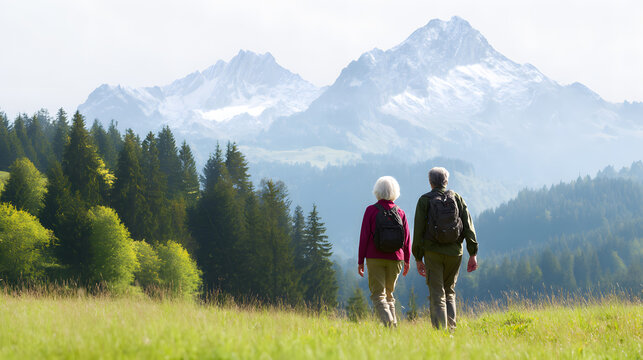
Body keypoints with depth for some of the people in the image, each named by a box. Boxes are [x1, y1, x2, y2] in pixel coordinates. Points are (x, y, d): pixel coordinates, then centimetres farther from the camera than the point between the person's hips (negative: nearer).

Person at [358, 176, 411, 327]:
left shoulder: (371, 210, -4)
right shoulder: (400, 212, 3)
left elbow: (364, 236, -5)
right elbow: (407, 238, 5)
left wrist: (361, 261, 1)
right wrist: (407, 260, 16)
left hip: (375, 258, -3)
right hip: (395, 258, 3)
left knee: (378, 294, -2)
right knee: (389, 293, 17)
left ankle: (388, 322, -24)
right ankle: (394, 325, 8)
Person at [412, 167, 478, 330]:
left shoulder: (425, 200, 1)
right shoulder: (457, 198, 7)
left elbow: (418, 231, -2)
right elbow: (468, 226, 2)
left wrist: (418, 258, 2)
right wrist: (473, 254, 3)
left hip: (433, 252, -3)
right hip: (455, 252, 3)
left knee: (437, 295, -1)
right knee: (449, 292, 17)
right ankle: (451, 328, 5)